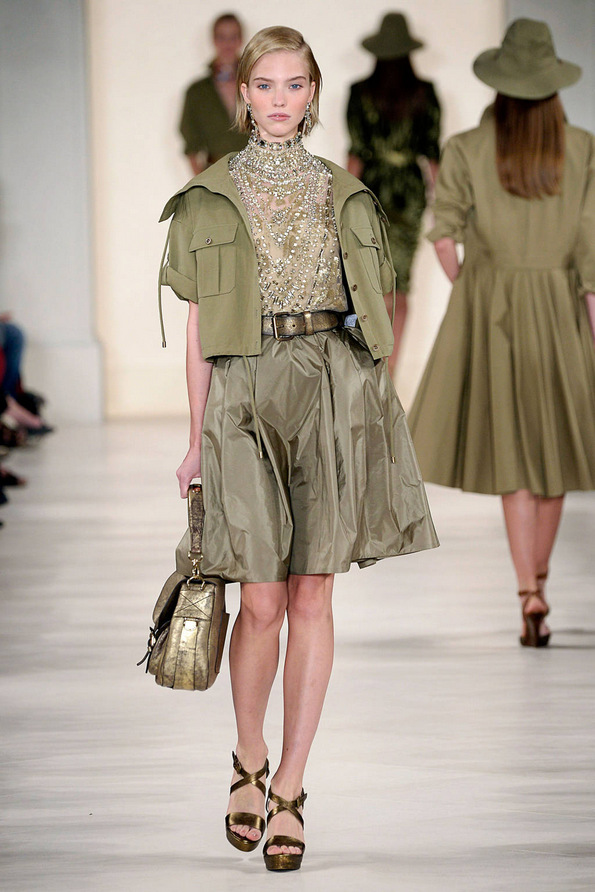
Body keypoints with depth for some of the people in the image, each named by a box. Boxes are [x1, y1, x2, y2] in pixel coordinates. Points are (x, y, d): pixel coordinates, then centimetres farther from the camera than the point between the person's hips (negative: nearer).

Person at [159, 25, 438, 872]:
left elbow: (368, 316, 14)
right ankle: (248, 761, 19)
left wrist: (373, 417, 10)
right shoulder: (207, 200, 7)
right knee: (262, 601, -6)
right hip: (246, 396, -1)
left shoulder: (345, 195, 11)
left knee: (312, 597, -1)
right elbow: (198, 329, 7)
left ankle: (289, 788, 7)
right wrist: (196, 440, 4)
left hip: (335, 393, 2)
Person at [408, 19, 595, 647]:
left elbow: (444, 237, -8)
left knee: (512, 458, 1)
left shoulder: (466, 150, -6)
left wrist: (470, 297, 10)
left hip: (490, 311, -1)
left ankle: (530, 597, -12)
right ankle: (537, 577, 29)